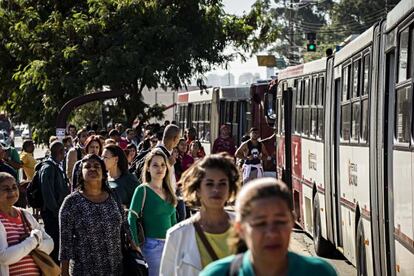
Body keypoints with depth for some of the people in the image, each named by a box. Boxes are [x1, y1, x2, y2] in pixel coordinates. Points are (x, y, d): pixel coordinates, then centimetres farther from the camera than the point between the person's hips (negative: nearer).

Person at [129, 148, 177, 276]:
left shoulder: (169, 191, 13)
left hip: (170, 245, 6)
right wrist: (136, 245, -14)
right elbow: (132, 219, -10)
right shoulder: (143, 190, -6)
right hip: (152, 245, -6)